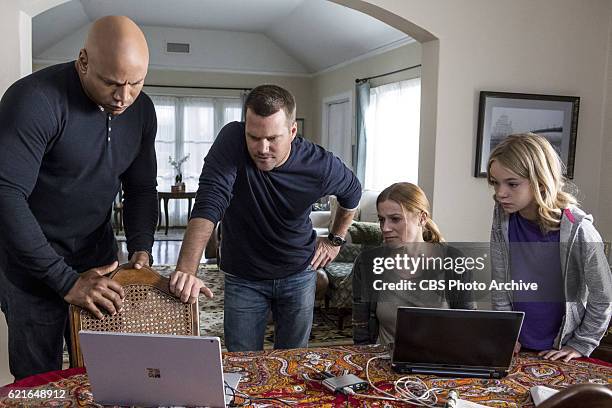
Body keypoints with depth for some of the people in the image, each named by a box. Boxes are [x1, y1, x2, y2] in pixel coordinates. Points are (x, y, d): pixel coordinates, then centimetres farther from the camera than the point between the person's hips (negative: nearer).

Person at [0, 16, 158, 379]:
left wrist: (141, 249, -10)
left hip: (98, 258, 5)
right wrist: (65, 281, -28)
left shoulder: (142, 109, -3)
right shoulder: (34, 100, -23)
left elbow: (142, 188, 6)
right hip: (33, 267, -5)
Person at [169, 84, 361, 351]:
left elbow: (352, 191, 5)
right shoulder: (231, 141, -24)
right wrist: (186, 270, -46)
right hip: (243, 277, -1)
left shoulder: (321, 166, -19)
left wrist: (336, 239, 6)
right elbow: (208, 204, -35)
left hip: (299, 274, 1)